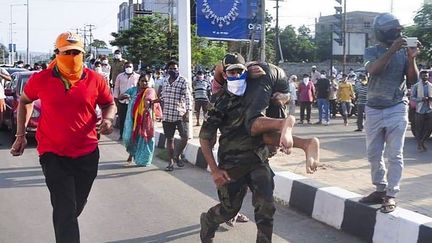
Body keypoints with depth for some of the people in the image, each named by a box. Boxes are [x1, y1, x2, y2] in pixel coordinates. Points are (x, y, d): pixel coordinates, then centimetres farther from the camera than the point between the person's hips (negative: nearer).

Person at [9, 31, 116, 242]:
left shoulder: (95, 80, -4)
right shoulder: (40, 80, -5)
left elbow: (109, 104, 11)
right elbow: (24, 101, 13)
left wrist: (108, 119, -12)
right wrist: (21, 134, 8)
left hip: (87, 154, 3)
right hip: (54, 154, -2)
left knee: (76, 207, 20)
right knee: (65, 209, -9)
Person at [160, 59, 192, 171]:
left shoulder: (183, 81, -6)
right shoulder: (165, 82, 10)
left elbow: (188, 97, -12)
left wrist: (187, 111, -20)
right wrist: (162, 111, 15)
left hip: (180, 115, -4)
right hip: (167, 115, 4)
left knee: (185, 136, -12)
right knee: (169, 139, 8)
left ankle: (177, 156, 12)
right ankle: (171, 161, 18)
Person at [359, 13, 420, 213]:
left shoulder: (404, 52, 1)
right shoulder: (372, 51, 0)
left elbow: (413, 80, -3)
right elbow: (373, 70, -20)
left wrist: (412, 58, -16)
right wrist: (391, 50, -27)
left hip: (397, 109, -1)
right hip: (374, 110, 2)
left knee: (395, 155, -3)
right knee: (373, 154, 8)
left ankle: (391, 195, 4)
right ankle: (380, 190, 22)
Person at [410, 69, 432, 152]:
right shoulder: (416, 86, -2)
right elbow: (412, 97, -5)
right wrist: (421, 99, -21)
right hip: (420, 110, -3)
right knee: (419, 128, 2)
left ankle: (422, 141, 26)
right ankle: (419, 145, 16)